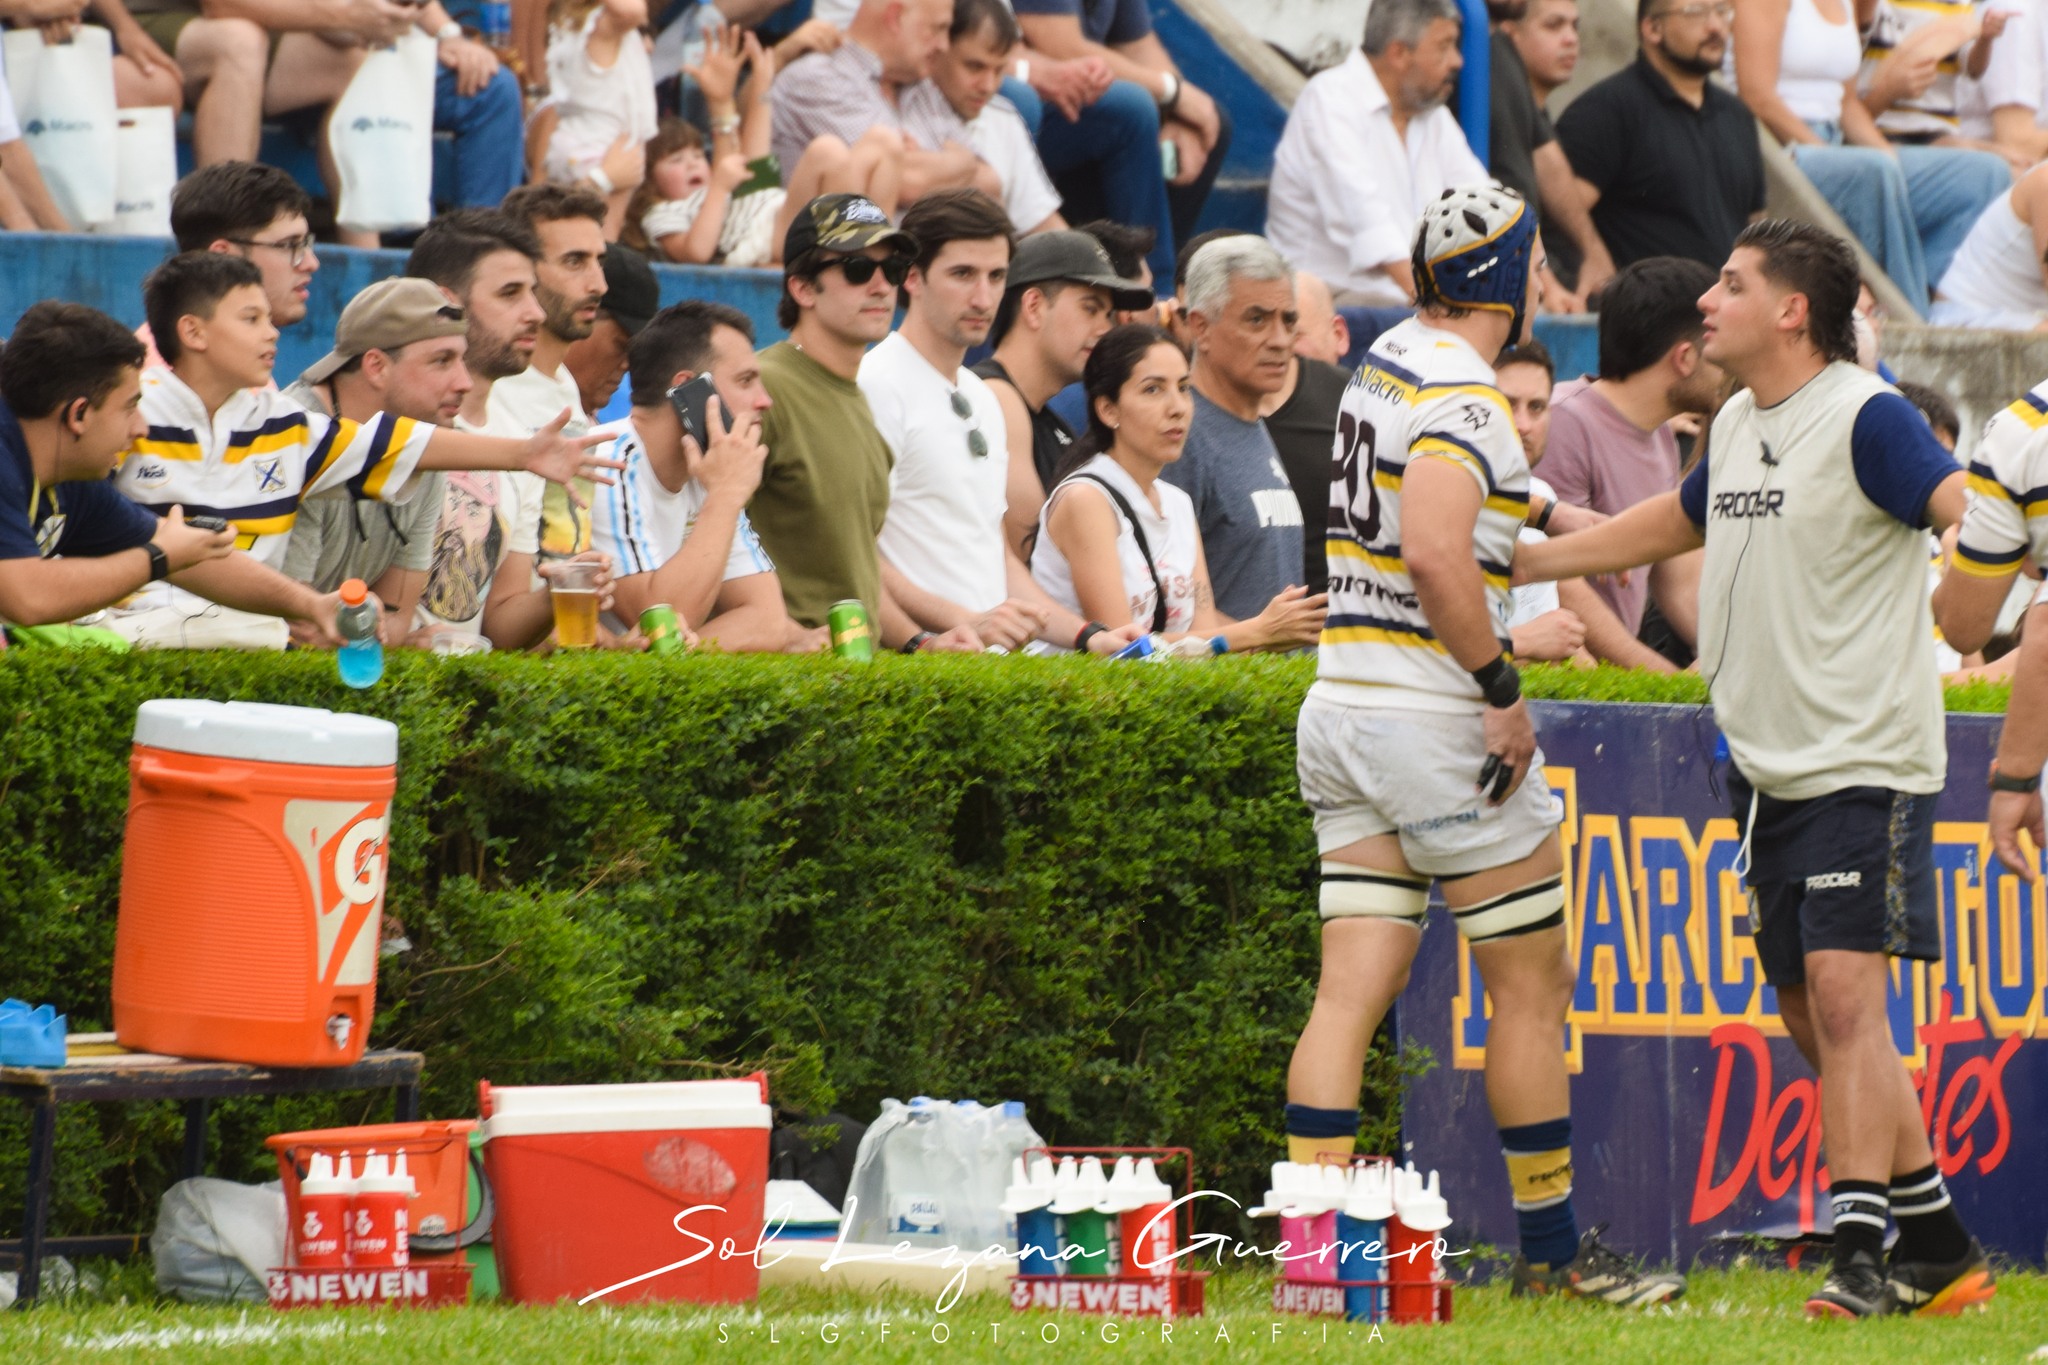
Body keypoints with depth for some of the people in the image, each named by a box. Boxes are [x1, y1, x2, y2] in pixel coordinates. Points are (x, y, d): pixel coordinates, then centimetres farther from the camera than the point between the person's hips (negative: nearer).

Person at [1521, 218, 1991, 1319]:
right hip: (1766, 766, 9)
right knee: (1810, 1017, 9)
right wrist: (1521, 563, 35)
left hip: (1864, 762, -9)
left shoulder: (1864, 419, -12)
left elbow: (1964, 507, -26)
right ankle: (1937, 1246, 19)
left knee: (1843, 991, -17)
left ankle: (1860, 1251, -16)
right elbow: (1678, 522, 31)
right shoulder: (1737, 424, 13)